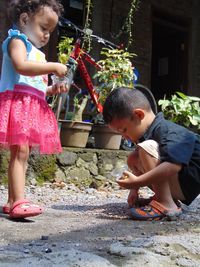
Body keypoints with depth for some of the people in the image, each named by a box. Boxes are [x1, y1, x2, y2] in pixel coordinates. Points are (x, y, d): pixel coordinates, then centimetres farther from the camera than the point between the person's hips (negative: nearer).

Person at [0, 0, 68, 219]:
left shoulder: (37, 52, 28)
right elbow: (21, 66, -20)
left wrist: (52, 90, 12)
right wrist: (53, 67, -16)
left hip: (33, 107, 9)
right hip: (18, 103, -9)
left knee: (21, 153, 6)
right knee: (20, 151, -17)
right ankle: (19, 202, -21)